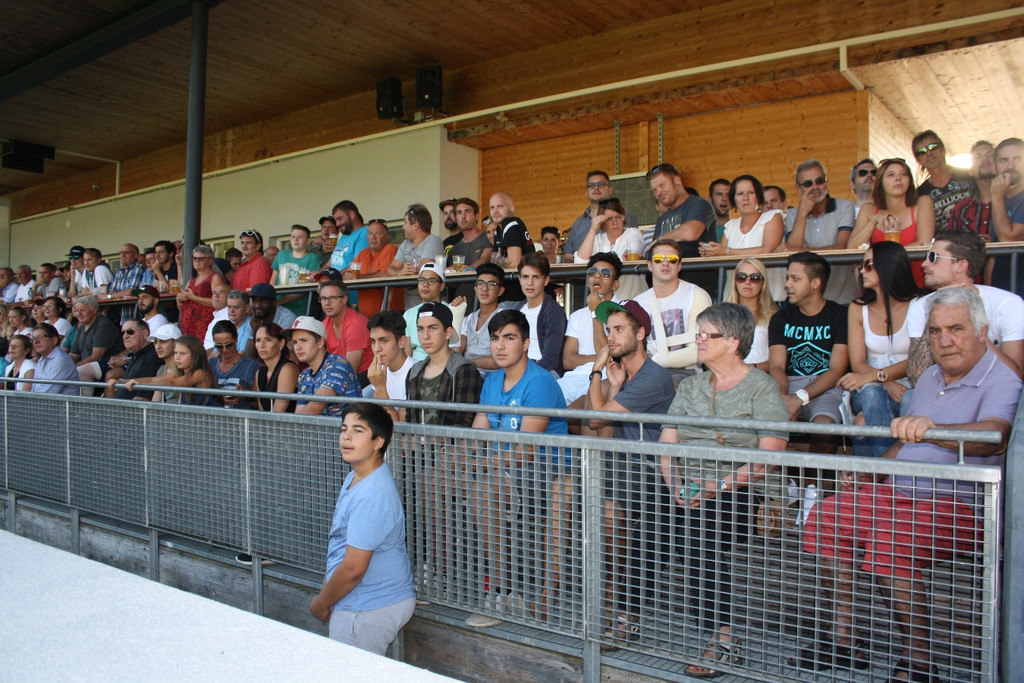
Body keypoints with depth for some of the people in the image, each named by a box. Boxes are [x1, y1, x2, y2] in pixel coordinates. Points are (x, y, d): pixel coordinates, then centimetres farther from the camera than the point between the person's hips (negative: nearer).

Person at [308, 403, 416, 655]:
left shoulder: (372, 495, -25)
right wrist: (325, 594, 13)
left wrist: (320, 604, -8)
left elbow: (353, 569, -23)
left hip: (369, 610, -9)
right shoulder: (354, 479, 8)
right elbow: (338, 544, 17)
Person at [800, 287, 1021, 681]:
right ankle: (842, 640, 2)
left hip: (959, 506, -8)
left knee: (887, 541, -32)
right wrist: (867, 473, 10)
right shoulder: (930, 378, 15)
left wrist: (933, 429, -51)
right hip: (901, 493, 8)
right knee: (825, 516, -5)